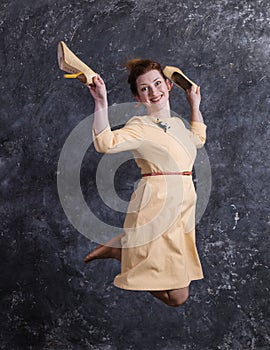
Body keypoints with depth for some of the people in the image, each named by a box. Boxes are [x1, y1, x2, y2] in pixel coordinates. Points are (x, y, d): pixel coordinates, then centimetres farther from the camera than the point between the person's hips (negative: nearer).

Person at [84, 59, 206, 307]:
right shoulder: (139, 126, -8)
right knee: (177, 296, -6)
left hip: (183, 209, 8)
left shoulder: (177, 123, 15)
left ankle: (119, 248, 24)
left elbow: (198, 139, 39)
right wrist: (101, 102, -32)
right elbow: (105, 143, -26)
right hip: (156, 208, -8)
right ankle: (115, 249, 9)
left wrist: (195, 105, 35)